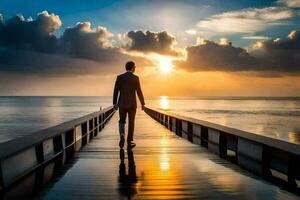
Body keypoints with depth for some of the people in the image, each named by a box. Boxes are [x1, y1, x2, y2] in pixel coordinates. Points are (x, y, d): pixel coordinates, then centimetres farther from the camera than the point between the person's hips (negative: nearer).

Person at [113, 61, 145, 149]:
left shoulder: (119, 77, -1)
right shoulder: (135, 78, -7)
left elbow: (115, 91, 0)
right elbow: (139, 92, -8)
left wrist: (115, 103, 9)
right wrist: (143, 103, 3)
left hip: (122, 104, 2)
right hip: (132, 104, -2)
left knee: (122, 121, 16)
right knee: (131, 123, 8)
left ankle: (122, 135, -10)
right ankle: (129, 142, 10)